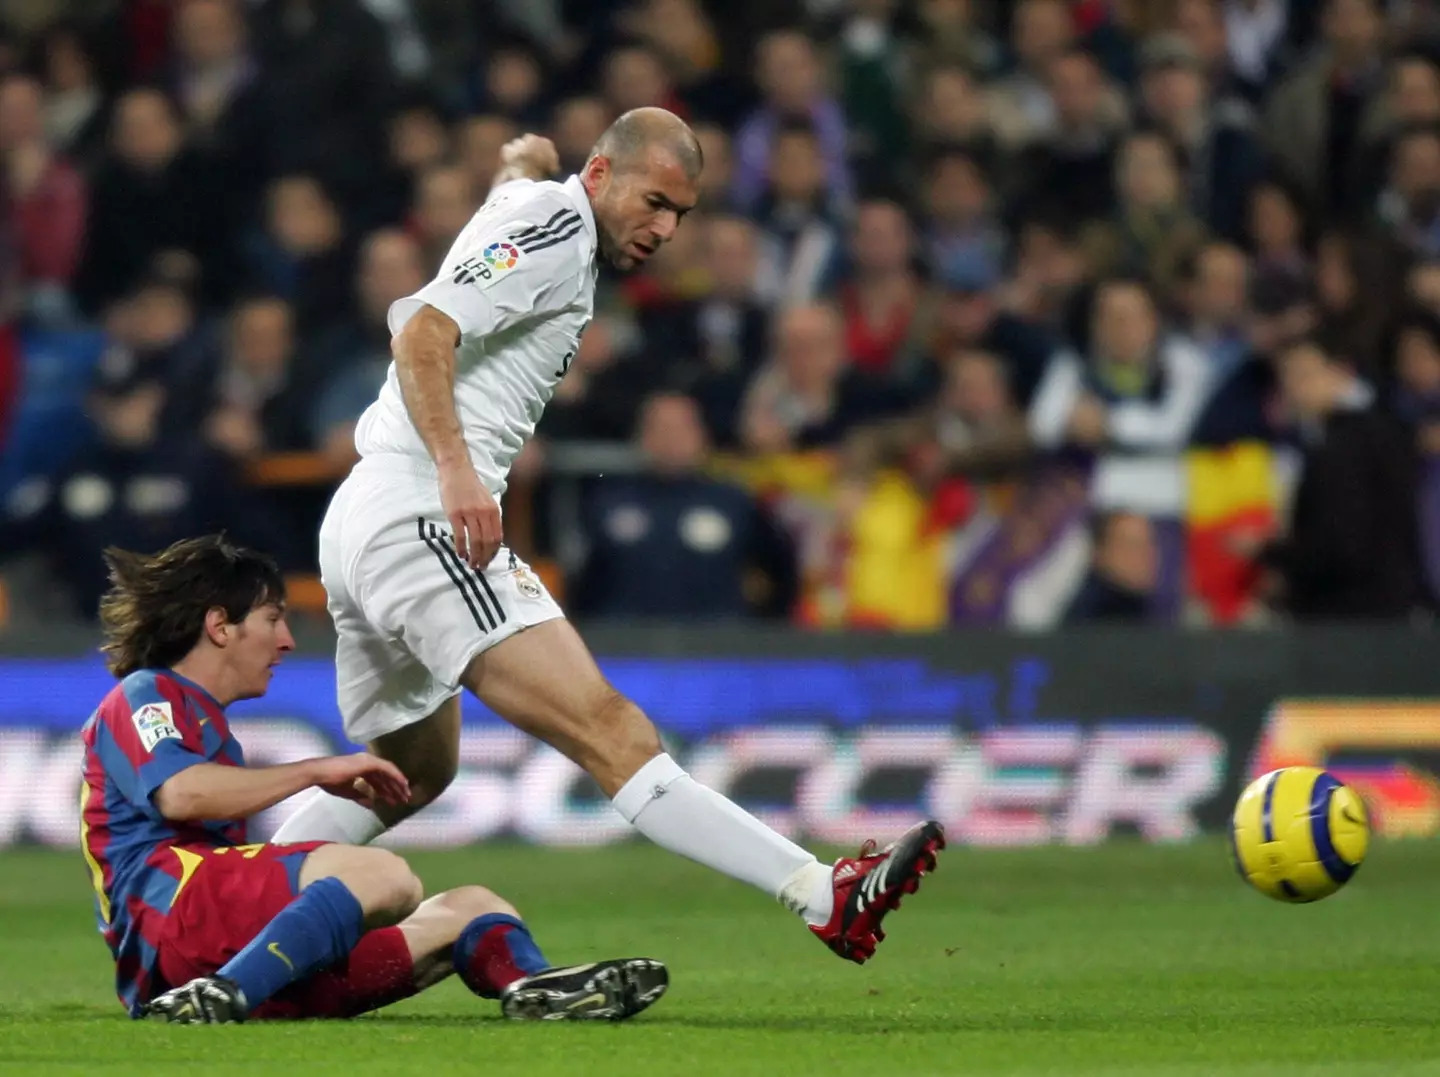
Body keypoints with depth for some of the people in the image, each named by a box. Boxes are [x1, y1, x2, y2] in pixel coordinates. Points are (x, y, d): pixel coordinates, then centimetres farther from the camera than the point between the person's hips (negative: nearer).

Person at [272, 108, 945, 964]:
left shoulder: (532, 208, 21)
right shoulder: (556, 224, -7)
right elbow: (422, 338, -19)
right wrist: (456, 473, -28)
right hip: (420, 522, -11)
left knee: (414, 772, 29)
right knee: (609, 730, -23)